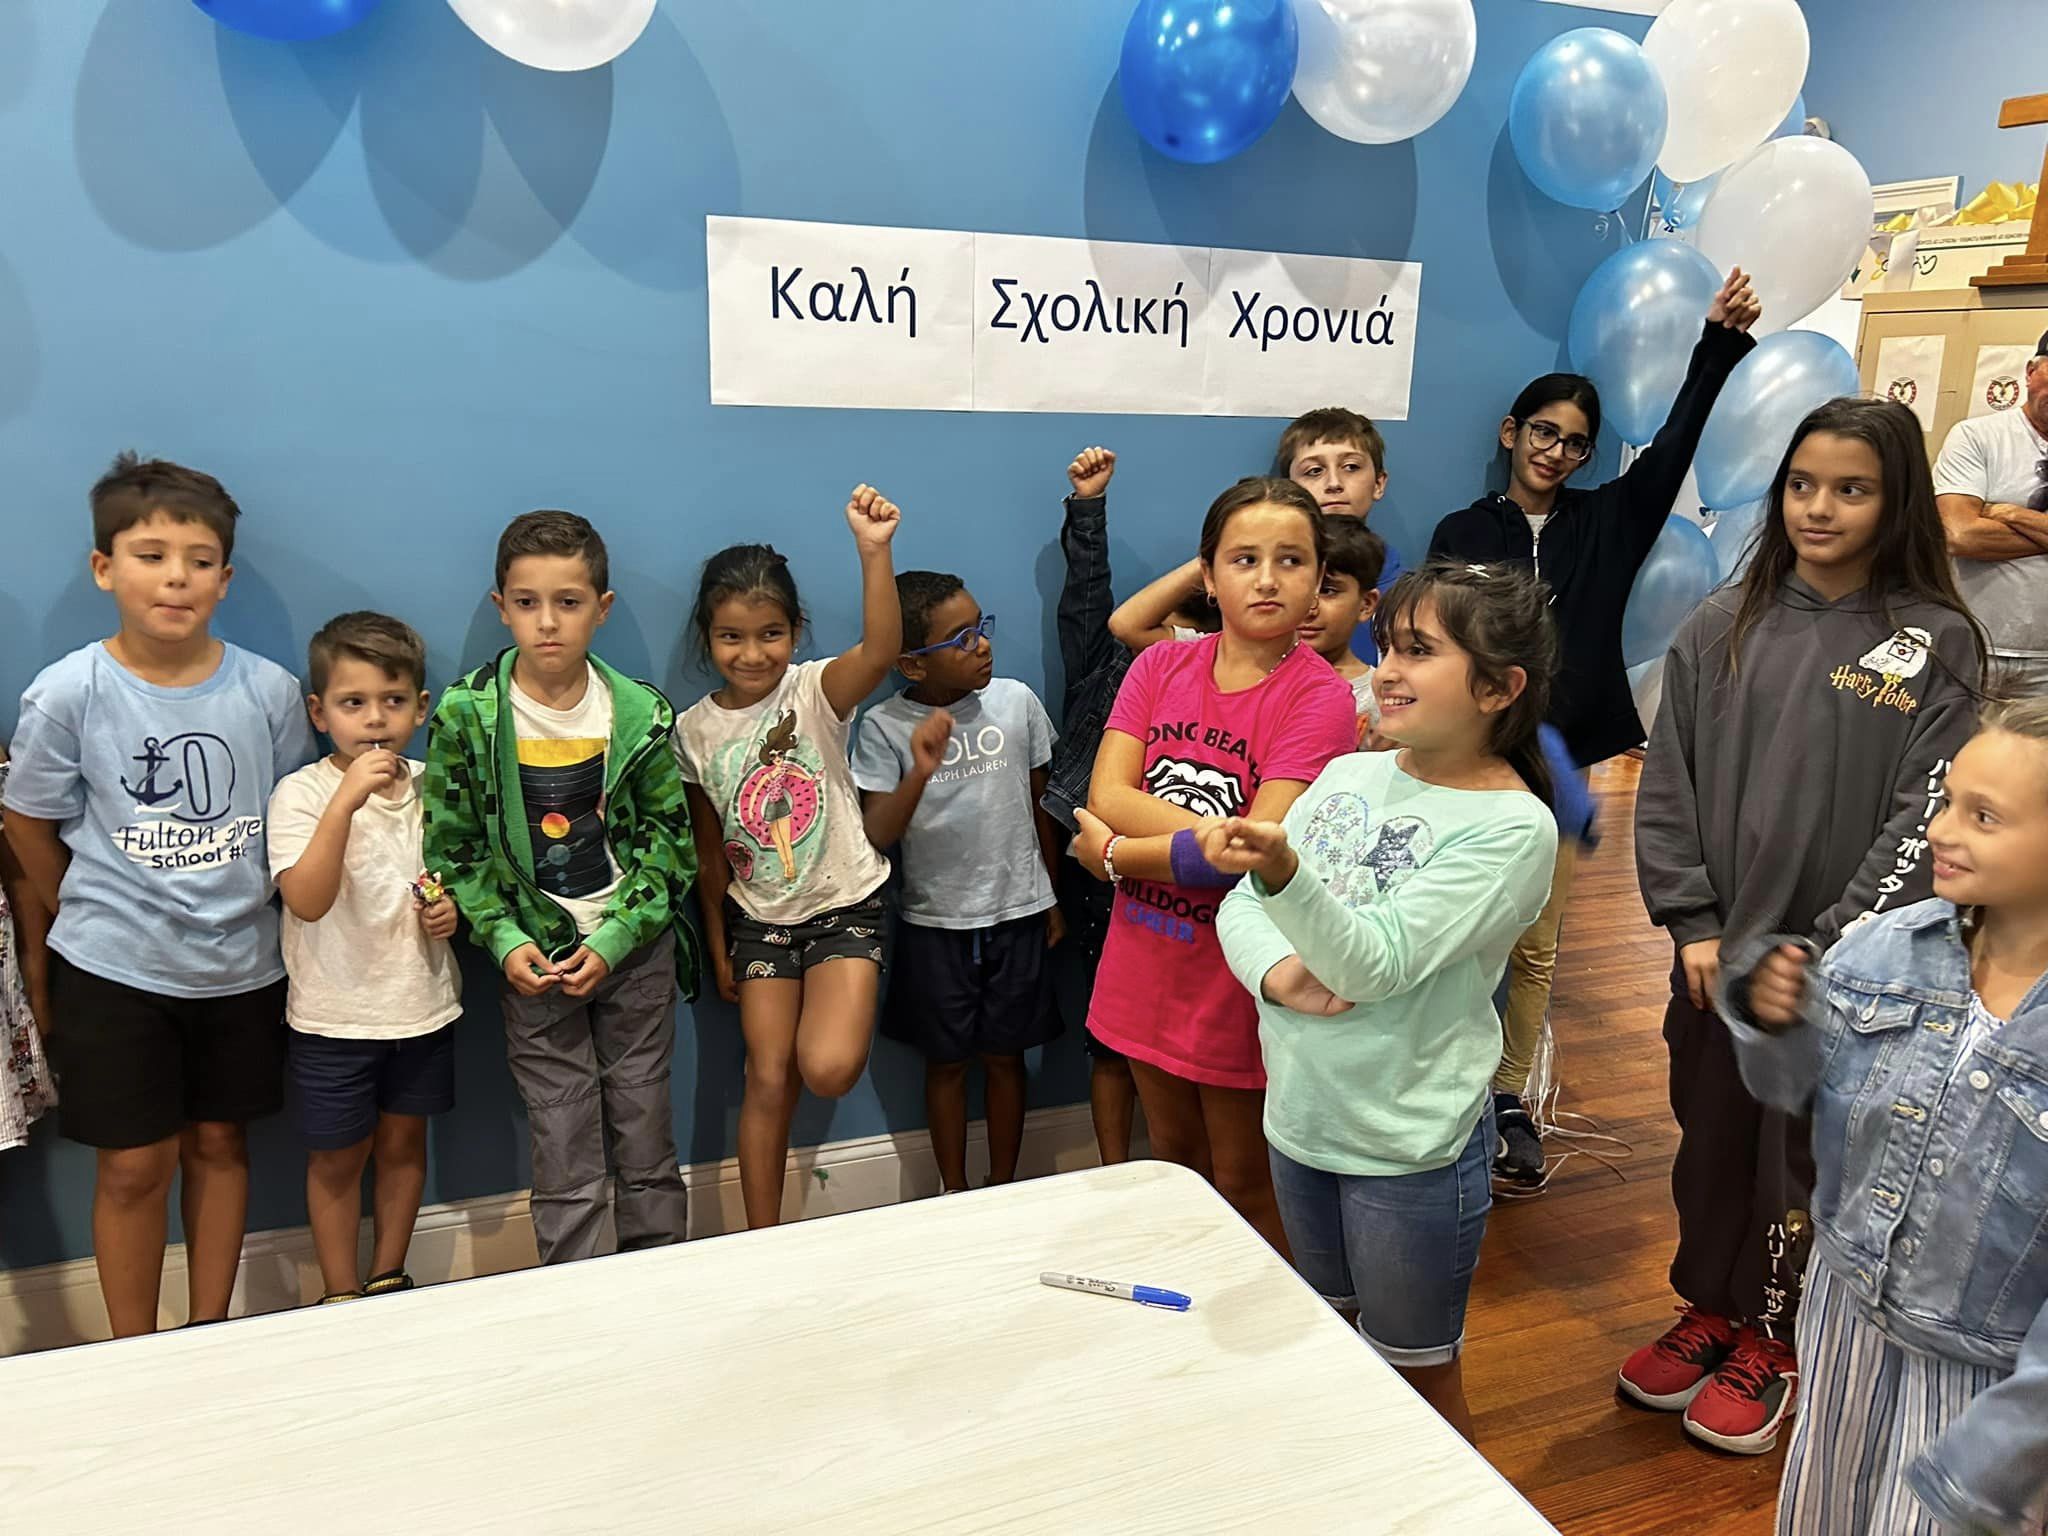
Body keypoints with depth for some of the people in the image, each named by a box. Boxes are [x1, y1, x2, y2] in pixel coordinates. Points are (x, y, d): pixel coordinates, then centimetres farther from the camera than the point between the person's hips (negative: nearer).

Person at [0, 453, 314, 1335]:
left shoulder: (268, 690, -8)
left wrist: (237, 912, 7)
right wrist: (92, 919, 8)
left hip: (240, 964, 2)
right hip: (113, 970, -2)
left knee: (219, 1143, 14)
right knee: (135, 1164, 6)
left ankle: (210, 1333, 31)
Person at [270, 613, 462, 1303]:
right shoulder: (302, 793, -14)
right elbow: (306, 900, -28)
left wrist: (453, 909, -7)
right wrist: (347, 798, -37)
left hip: (421, 1004, 4)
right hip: (334, 1013, -4)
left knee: (403, 1143, 17)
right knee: (337, 1160, 11)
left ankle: (388, 1277, 35)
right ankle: (341, 1293, 29)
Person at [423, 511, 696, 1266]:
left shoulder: (640, 714, -5)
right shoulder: (466, 715, -7)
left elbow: (670, 842, -1)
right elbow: (453, 850, -1)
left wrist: (614, 939, -11)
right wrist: (505, 942, -12)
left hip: (635, 950, 1)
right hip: (534, 958, -1)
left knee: (647, 1141, 11)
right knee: (565, 1163, 5)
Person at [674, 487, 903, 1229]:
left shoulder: (816, 691, -12)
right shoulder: (695, 730, -2)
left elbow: (881, 651, -36)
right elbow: (710, 847, 7)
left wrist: (874, 552, -49)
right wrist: (716, 946, 10)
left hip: (845, 906, -3)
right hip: (757, 918, 3)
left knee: (828, 1071, -19)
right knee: (768, 1080, 5)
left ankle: (830, 1016, 19)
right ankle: (762, 1242, 23)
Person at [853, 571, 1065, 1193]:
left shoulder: (1016, 702, -4)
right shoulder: (885, 727, -10)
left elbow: (1039, 804, 7)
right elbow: (876, 835, -16)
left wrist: (1052, 897, 12)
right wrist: (920, 774, -32)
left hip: (1017, 913, 1)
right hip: (935, 923, -1)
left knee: (1005, 1056, 13)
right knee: (946, 1062, 13)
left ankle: (1004, 1185, 31)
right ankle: (954, 1190, 31)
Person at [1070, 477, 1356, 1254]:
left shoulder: (1320, 696, -16)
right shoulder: (1160, 667, 0)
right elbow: (1105, 796, -12)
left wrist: (1114, 854, -14)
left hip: (1238, 976, -5)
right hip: (1147, 959, 5)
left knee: (1243, 1184, 13)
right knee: (1173, 1161, 23)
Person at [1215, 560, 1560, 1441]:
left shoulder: (1512, 828, -17)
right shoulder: (1350, 775, 2)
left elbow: (1376, 962, -26)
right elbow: (1238, 905, 3)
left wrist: (1283, 871, -41)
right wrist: (1277, 971, -17)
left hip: (1410, 1146, -6)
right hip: (1301, 1117, 7)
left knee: (1417, 1381, 11)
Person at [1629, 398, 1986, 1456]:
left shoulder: (1935, 643, -6)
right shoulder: (1725, 625, 1)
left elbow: (1923, 814, -10)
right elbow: (1667, 780, 1)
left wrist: (1827, 951, -14)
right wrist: (1692, 923, -5)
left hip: (1838, 972, -2)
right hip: (1715, 956, 3)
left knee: (1802, 1154, 11)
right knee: (1710, 1136, 15)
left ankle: (1769, 1337, 31)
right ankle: (1711, 1306, 36)